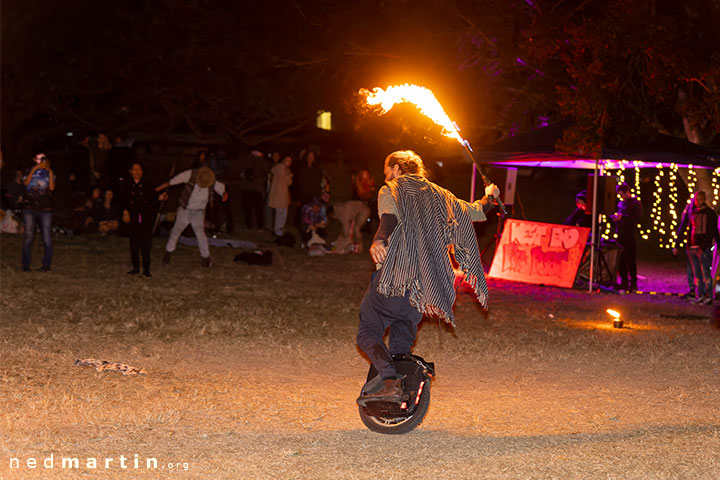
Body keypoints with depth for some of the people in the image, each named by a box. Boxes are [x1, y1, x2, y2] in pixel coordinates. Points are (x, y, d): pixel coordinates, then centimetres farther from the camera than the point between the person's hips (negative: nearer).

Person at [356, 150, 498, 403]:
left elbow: (390, 215, -21)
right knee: (402, 340, 18)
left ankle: (390, 382, -25)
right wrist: (489, 196, 51)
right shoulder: (438, 195, 18)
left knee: (368, 332, -3)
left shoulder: (390, 191, 2)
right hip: (424, 286, 6)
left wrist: (379, 240, -41)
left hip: (393, 280, -6)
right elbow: (475, 212, 28)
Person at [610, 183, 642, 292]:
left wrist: (622, 217, -18)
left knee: (630, 260, -6)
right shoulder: (621, 203, 18)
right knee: (621, 260, 8)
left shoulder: (635, 203, -5)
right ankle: (624, 282, 15)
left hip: (630, 235, -8)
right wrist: (615, 217, 6)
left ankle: (633, 283, -2)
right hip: (621, 234, 8)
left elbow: (638, 218, -15)